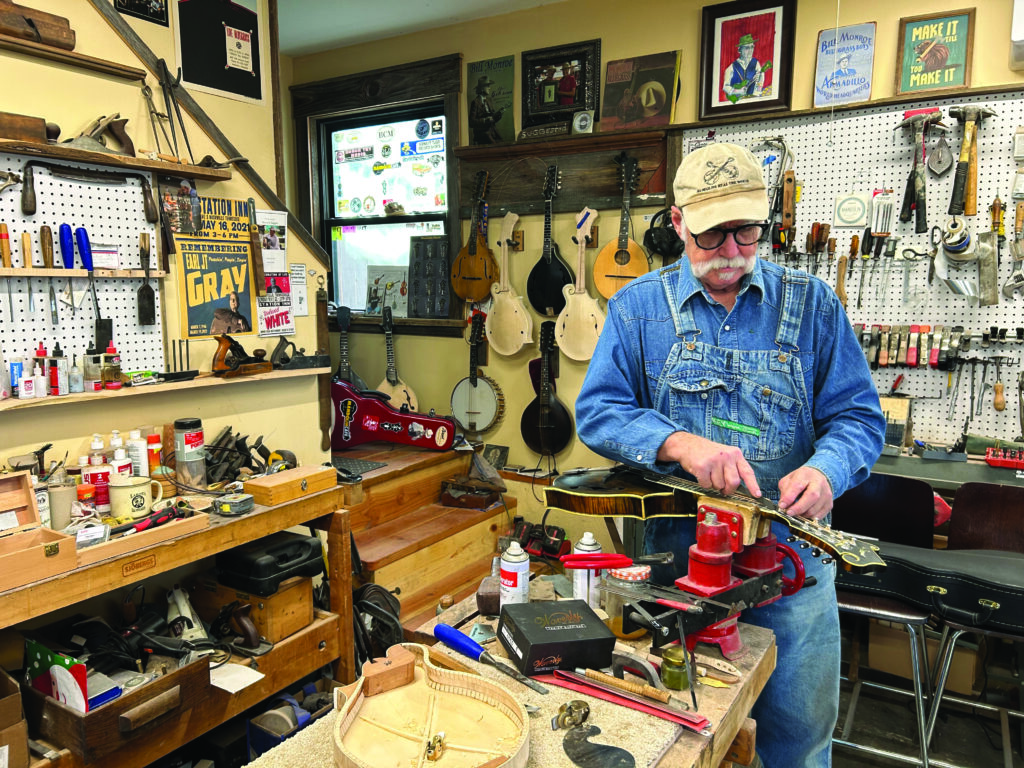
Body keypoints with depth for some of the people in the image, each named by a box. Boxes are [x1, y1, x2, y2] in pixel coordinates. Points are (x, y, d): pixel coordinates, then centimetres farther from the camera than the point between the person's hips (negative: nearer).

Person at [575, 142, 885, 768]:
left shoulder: (812, 304, 1)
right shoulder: (640, 306, 0)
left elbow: (859, 417, 1)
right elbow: (597, 410, -6)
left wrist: (823, 470, -21)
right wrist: (679, 443, -23)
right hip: (676, 552, 0)